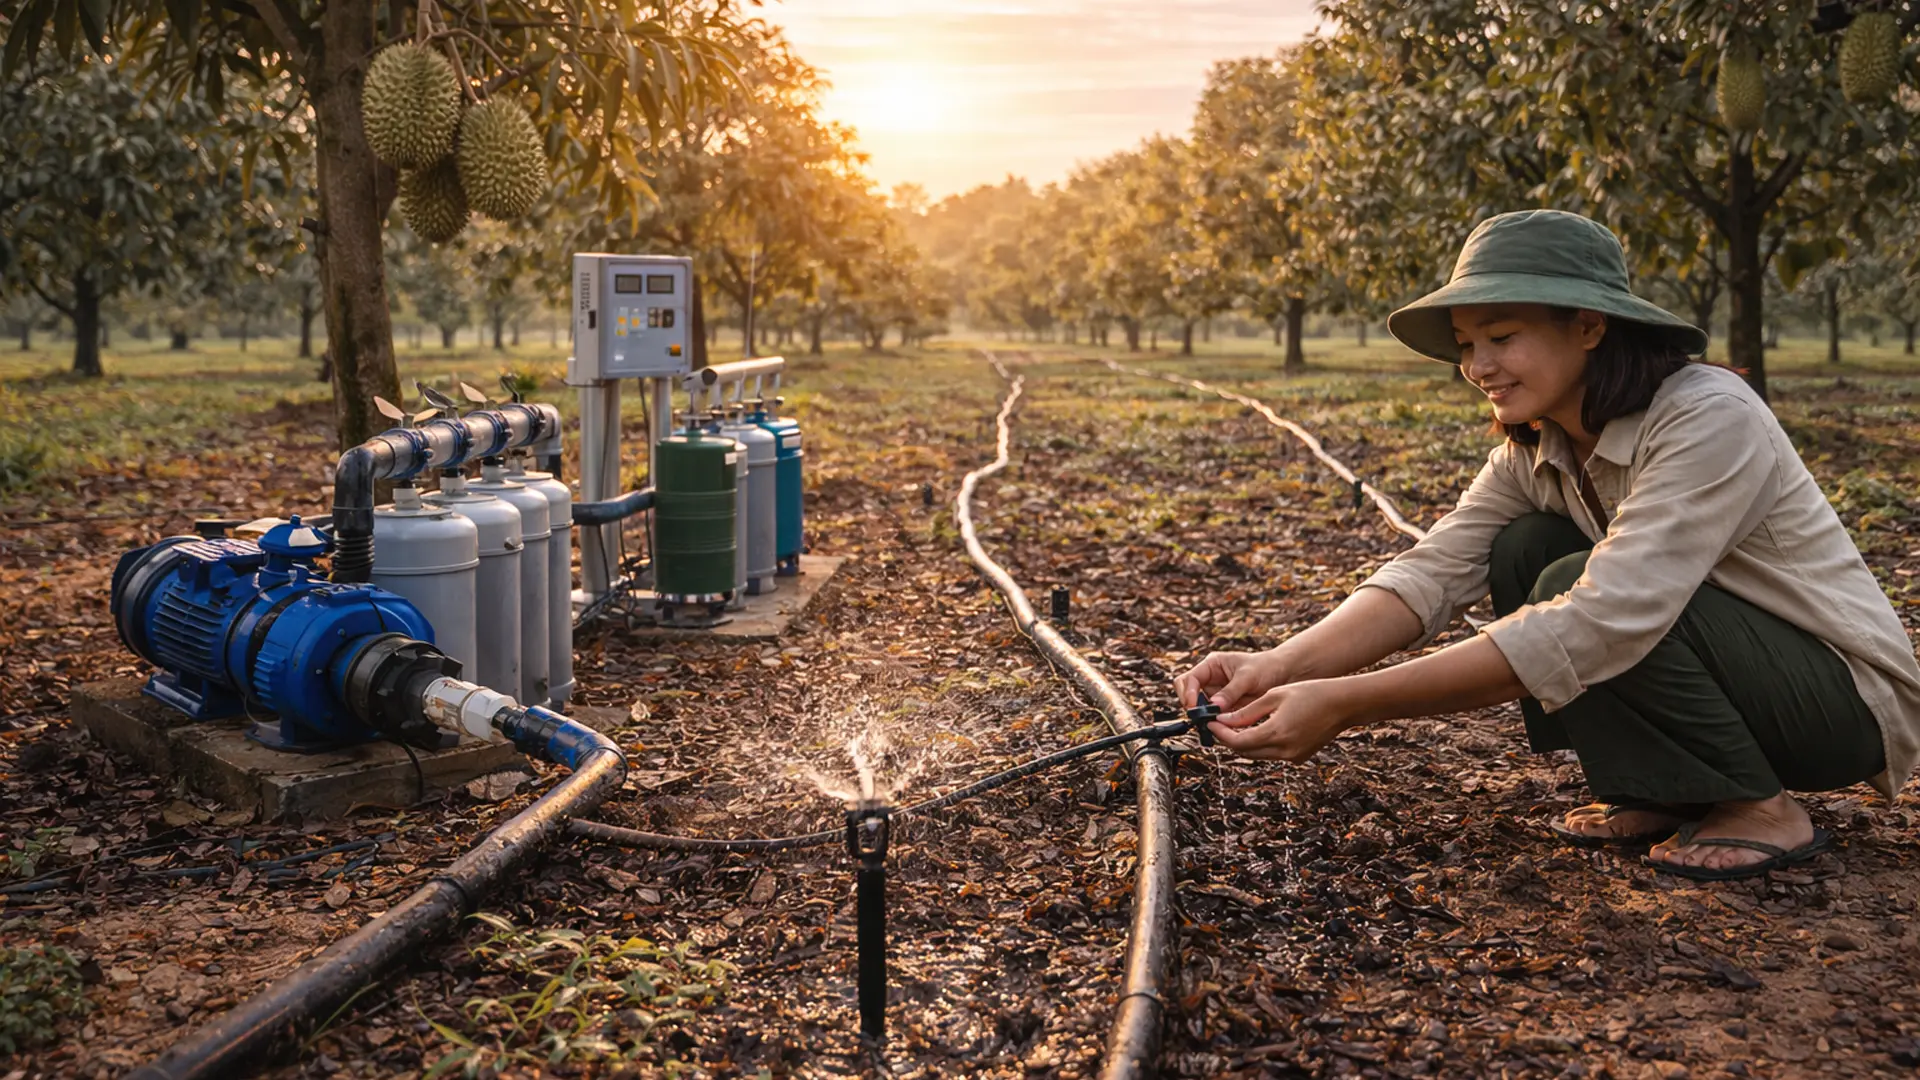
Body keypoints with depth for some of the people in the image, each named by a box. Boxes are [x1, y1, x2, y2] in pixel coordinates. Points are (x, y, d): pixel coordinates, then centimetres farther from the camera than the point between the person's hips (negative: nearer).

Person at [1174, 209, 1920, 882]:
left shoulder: (1710, 420, -28)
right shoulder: (1533, 450, -3)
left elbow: (1597, 625, -39)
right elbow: (1433, 573, -16)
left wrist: (1345, 704, -43)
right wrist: (1280, 666, -35)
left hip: (1849, 699, -7)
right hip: (1723, 676, 7)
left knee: (1574, 584, -27)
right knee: (1522, 552, -10)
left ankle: (1761, 811, -9)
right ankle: (1659, 797, 1)